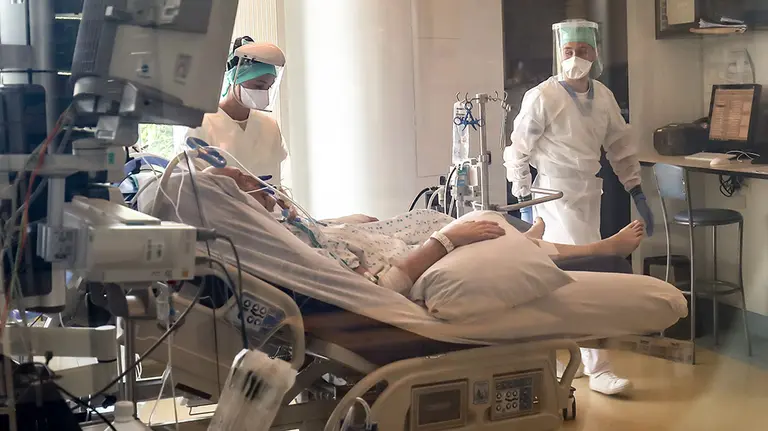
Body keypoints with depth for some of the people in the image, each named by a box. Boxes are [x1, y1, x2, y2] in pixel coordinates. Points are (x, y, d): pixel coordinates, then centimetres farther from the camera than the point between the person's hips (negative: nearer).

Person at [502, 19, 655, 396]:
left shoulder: (604, 96, 5)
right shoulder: (542, 97, -12)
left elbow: (620, 145, 14)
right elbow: (518, 151, -6)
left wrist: (637, 193, 11)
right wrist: (524, 201, -7)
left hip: (589, 194, 6)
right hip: (556, 196, -6)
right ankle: (597, 370, -6)